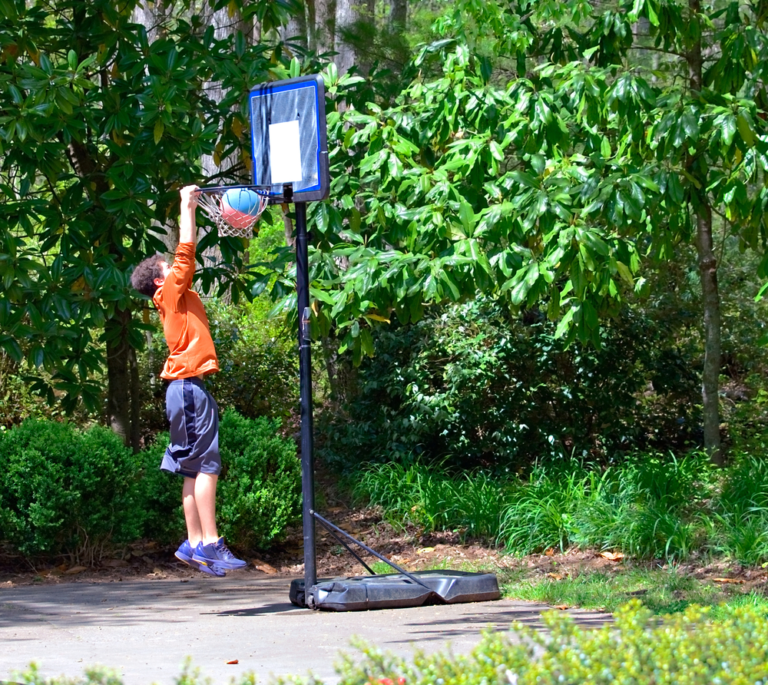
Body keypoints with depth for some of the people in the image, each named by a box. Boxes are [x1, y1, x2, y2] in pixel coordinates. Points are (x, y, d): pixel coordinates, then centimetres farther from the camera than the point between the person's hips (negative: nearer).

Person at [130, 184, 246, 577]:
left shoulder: (177, 298, 19)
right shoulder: (171, 292, -3)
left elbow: (186, 253, 28)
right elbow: (186, 251, -9)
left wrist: (192, 209, 26)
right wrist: (187, 207, -3)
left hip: (186, 387, 10)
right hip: (190, 386, -10)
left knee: (194, 469, 8)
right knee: (205, 465, -13)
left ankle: (195, 544, 8)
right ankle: (210, 543, -18)